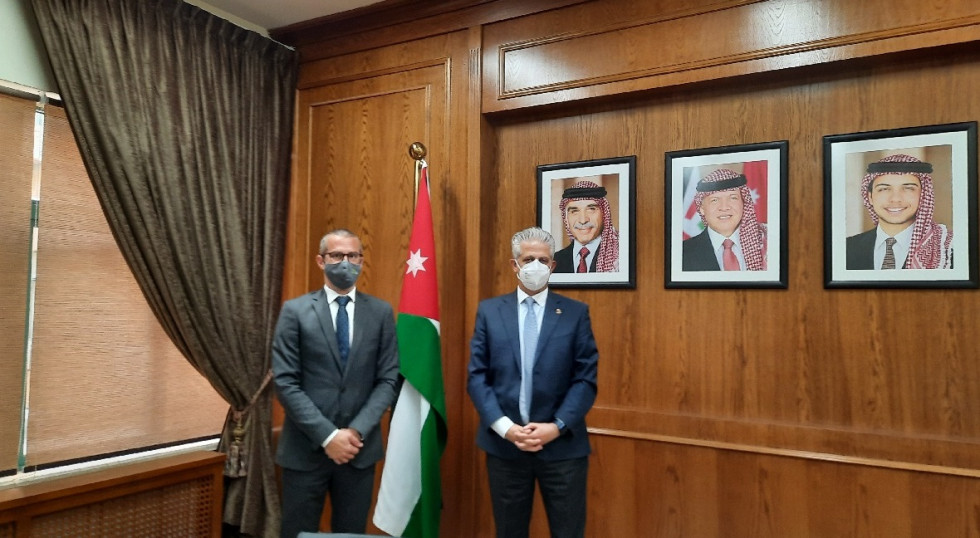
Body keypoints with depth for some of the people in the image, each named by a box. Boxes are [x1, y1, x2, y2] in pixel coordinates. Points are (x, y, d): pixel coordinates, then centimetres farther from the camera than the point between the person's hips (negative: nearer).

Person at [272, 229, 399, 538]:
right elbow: (285, 383, -7)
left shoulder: (381, 312, 4)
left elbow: (389, 379, 0)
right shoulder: (295, 311, -2)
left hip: (360, 448, 2)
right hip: (306, 448, -1)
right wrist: (327, 436, -14)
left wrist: (358, 431, -12)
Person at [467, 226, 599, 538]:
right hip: (503, 444, 1)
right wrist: (504, 427, -11)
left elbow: (586, 379, -3)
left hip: (562, 445, -1)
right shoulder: (489, 311, 4)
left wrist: (557, 426, -13)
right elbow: (477, 377, 0)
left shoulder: (576, 313, 2)